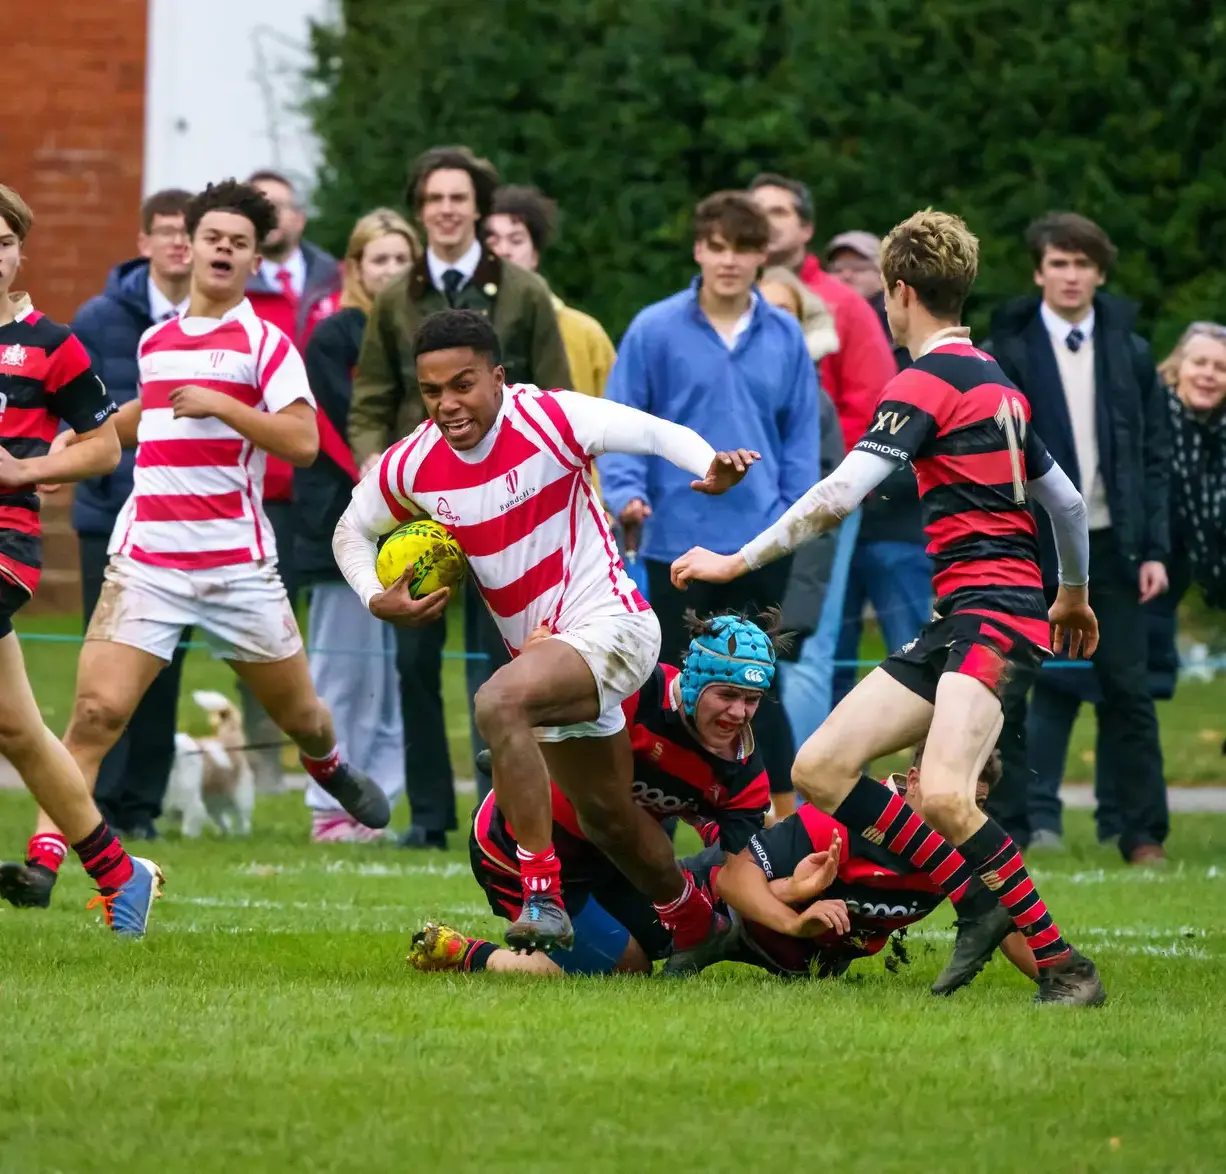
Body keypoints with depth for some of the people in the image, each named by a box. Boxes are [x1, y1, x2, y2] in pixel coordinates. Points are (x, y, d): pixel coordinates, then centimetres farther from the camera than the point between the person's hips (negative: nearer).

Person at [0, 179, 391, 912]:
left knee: (298, 713, 13)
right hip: (147, 562, 2)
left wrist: (220, 404, -19)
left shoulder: (266, 344, -1)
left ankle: (330, 768, 48)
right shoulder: (154, 341, 13)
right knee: (97, 712, -14)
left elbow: (303, 442, -13)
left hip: (239, 562, -2)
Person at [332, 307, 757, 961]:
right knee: (605, 817, 20)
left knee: (498, 703, -34)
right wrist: (377, 600, -3)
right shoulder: (411, 467, -2)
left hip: (609, 623, -7)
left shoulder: (548, 420, -16)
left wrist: (711, 465, -38)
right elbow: (353, 530, 16)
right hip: (538, 648, 7)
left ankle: (543, 894, -31)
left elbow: (656, 433, -18)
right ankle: (694, 921, 46)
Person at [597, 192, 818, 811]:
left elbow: (800, 433, 8)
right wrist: (626, 492, -19)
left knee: (756, 689, 6)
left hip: (759, 544, 1)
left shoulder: (784, 337, 4)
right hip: (677, 541, -1)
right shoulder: (655, 330, -4)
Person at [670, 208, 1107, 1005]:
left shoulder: (928, 380, -8)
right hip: (956, 623, 10)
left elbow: (840, 495, -15)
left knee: (943, 796, -28)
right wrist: (1075, 594, 45)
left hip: (992, 612, -10)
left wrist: (738, 562, -7)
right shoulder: (998, 384, 20)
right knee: (819, 768, 2)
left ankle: (1064, 967, -22)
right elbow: (1066, 500, 28)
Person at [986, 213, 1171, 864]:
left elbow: (1155, 456, 8)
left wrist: (1153, 549, 1)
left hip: (1111, 544, 2)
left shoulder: (1130, 354, 7)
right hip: (1030, 547, -2)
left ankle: (1144, 835, 4)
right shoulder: (1008, 354, -1)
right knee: (1006, 694, 1)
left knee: (1128, 690, 1)